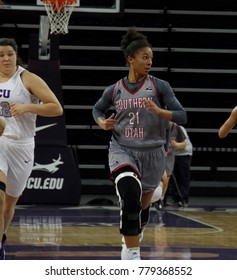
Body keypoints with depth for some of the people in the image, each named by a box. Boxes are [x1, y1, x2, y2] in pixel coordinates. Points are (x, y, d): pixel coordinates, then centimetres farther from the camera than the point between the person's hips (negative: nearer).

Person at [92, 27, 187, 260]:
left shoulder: (159, 86, -3)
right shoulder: (114, 90, 3)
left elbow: (182, 116, -7)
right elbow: (97, 110, 22)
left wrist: (159, 111, -24)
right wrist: (102, 123, 1)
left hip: (152, 152, 1)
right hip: (122, 150, -1)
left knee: (143, 204, 15)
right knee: (130, 192, -28)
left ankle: (132, 236, 47)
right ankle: (131, 252, -23)